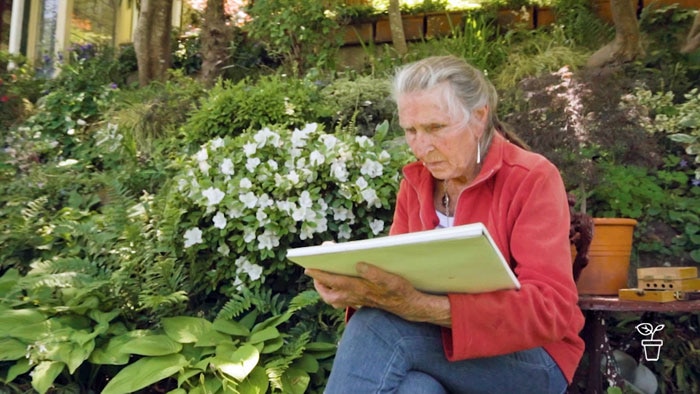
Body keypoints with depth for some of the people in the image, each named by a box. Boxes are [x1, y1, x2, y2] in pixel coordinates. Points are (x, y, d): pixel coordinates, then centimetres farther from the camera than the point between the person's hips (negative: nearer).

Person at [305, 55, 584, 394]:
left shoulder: (533, 180, -10)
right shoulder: (414, 182, 7)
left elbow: (551, 307, -21)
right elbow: (395, 274, 3)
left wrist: (421, 307, -34)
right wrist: (357, 287, -23)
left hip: (533, 359, -3)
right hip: (438, 347, 3)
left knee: (380, 327, -30)